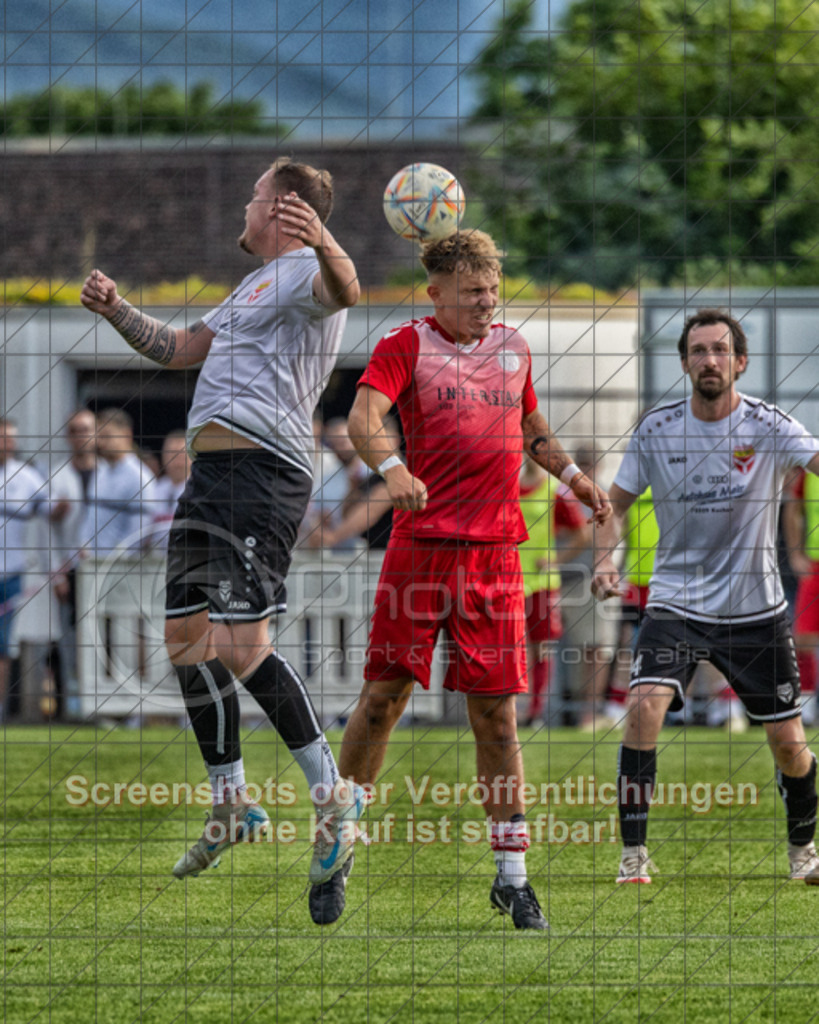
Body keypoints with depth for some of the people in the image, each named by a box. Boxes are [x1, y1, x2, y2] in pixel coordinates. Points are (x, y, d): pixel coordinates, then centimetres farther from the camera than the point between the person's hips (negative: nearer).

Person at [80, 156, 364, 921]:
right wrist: (118, 313, 20)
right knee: (186, 638, 11)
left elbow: (344, 291, -29)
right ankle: (230, 806, 20)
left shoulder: (305, 270, -4)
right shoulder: (254, 285, 28)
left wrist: (325, 246, -51)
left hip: (262, 468, -10)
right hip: (212, 469, 10)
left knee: (241, 645, -18)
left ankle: (333, 796, -12)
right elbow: (179, 349, 36)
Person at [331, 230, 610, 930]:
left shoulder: (513, 347, 16)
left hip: (495, 553, 4)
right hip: (421, 545, -4)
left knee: (496, 714, 2)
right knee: (384, 696, -5)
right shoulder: (406, 347, -1)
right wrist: (392, 468, -36)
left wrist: (571, 473, 15)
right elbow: (364, 416, -17)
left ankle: (512, 877, 6)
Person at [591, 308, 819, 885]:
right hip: (676, 604, 0)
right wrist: (606, 560, -11)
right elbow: (617, 502, 7)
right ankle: (634, 853, -16)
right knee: (645, 706, -23)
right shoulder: (657, 430, -3)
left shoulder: (767, 426, -8)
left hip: (756, 611, 0)